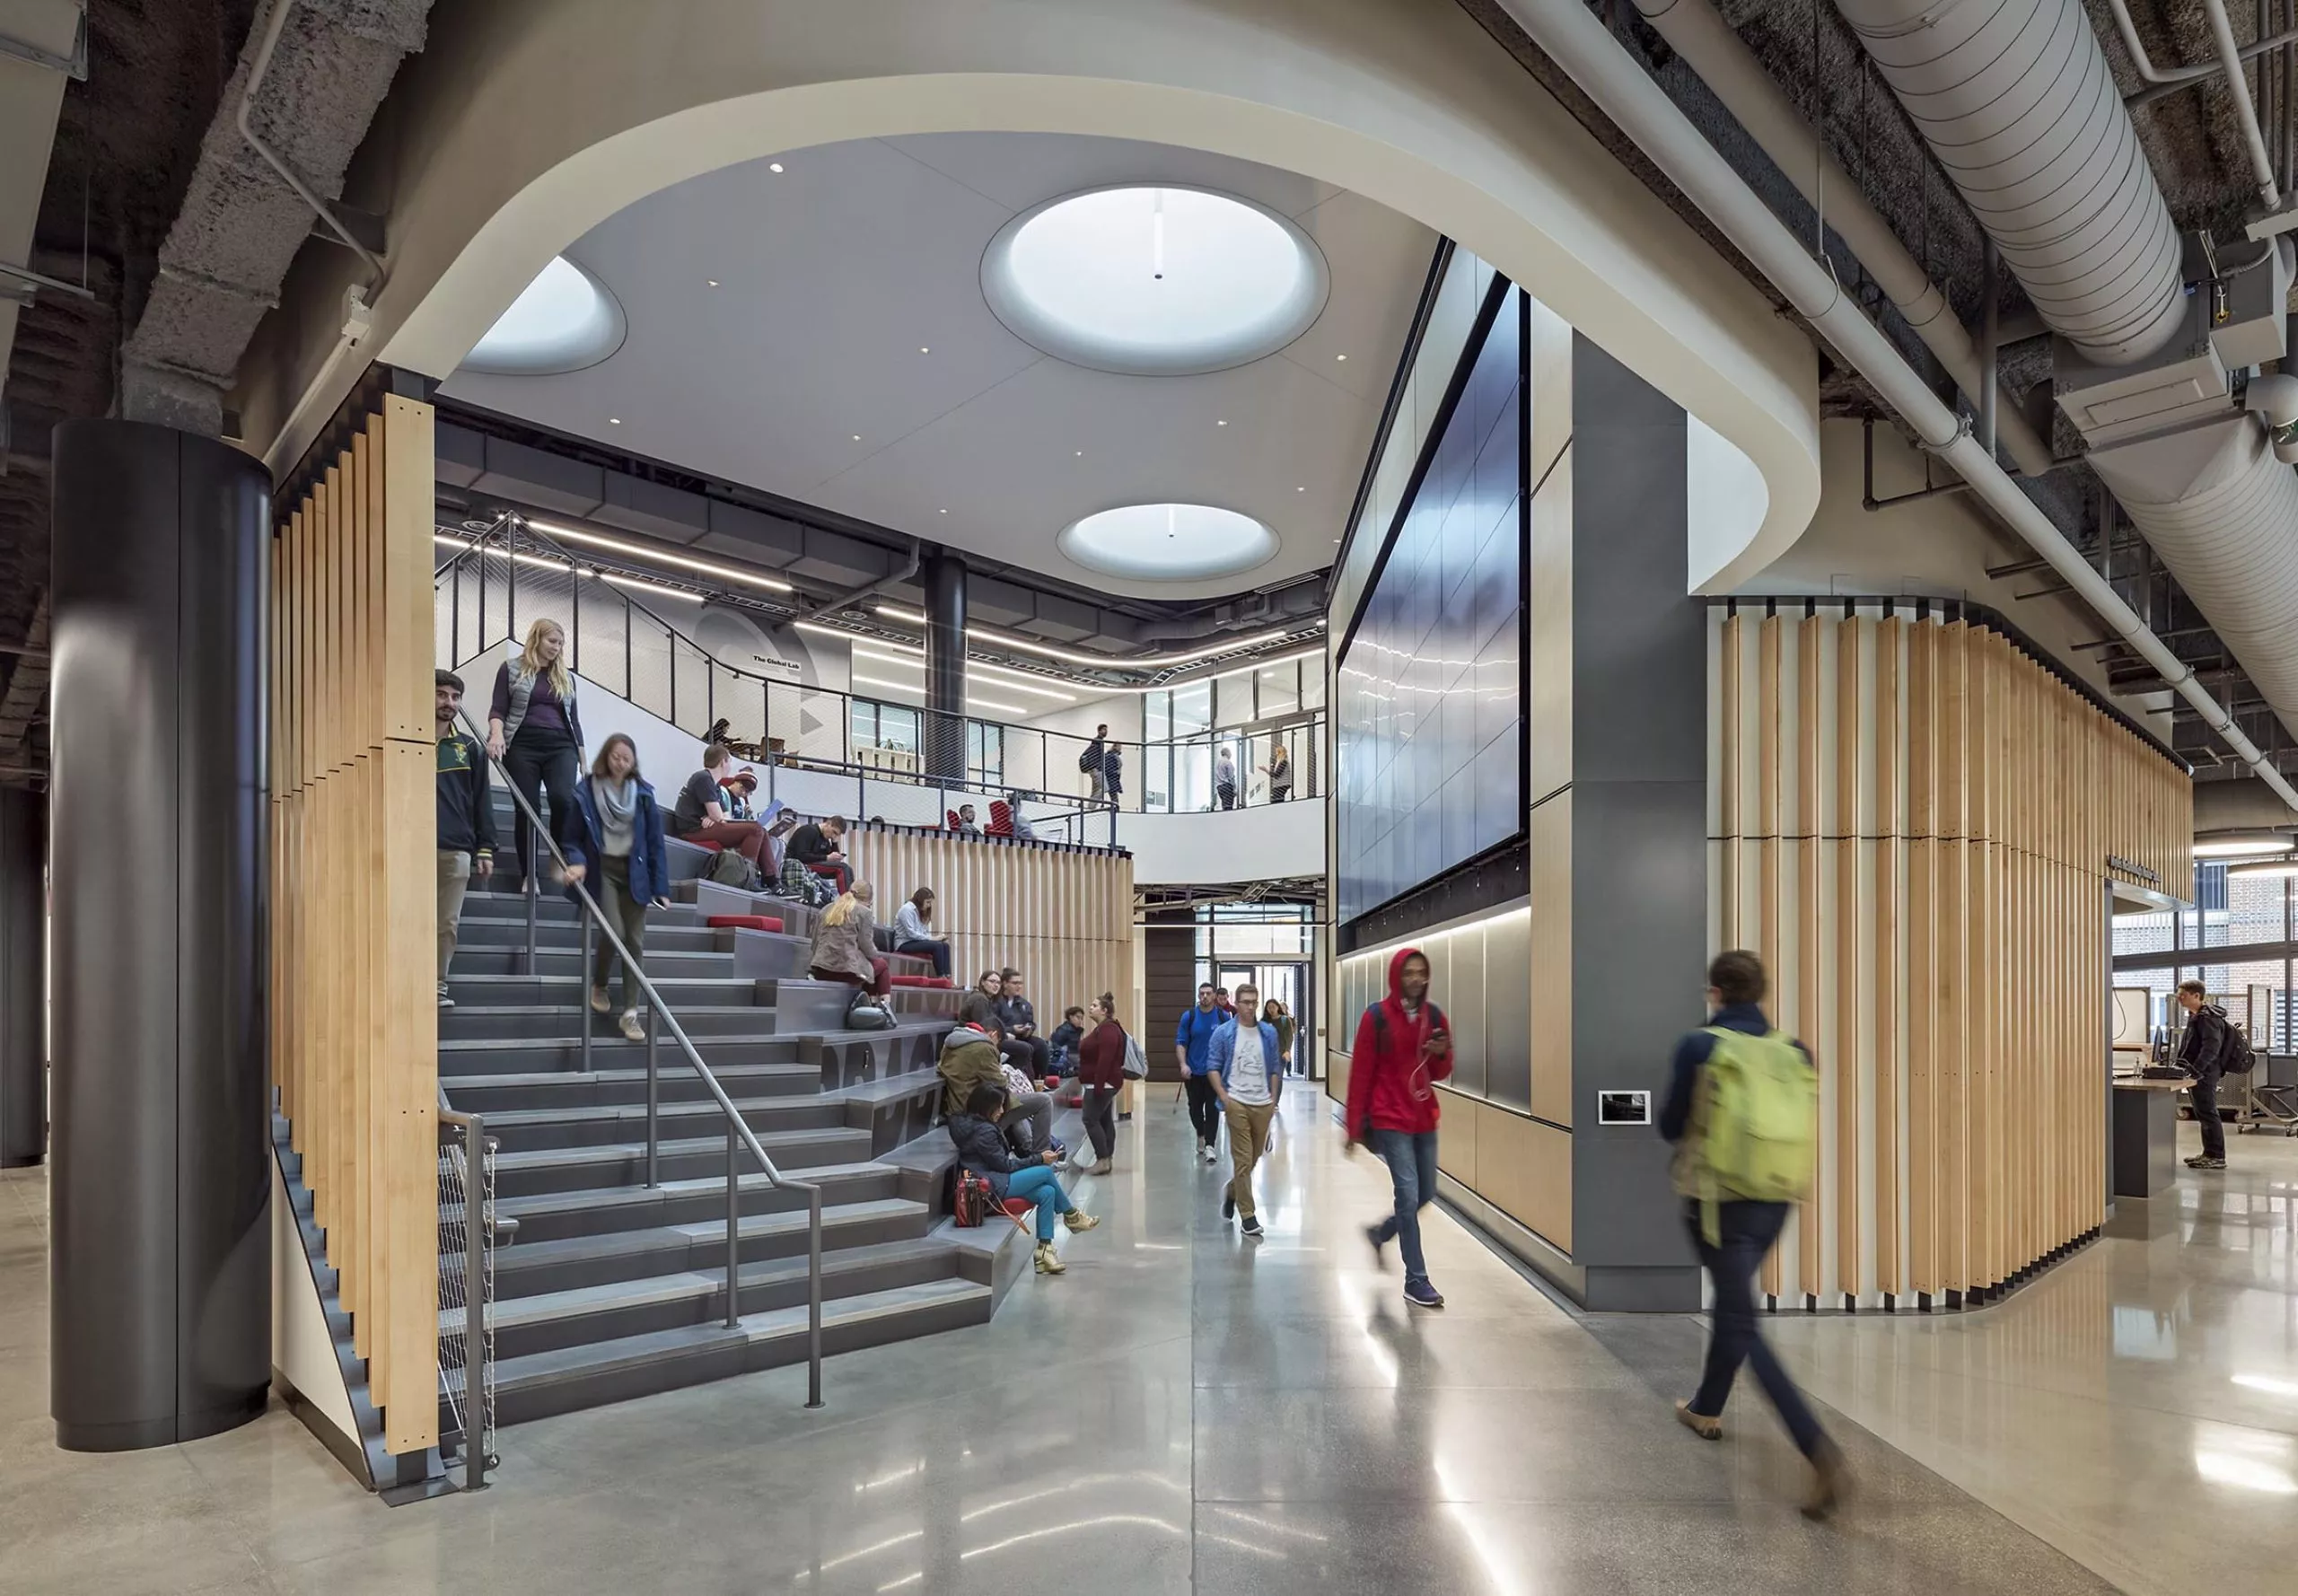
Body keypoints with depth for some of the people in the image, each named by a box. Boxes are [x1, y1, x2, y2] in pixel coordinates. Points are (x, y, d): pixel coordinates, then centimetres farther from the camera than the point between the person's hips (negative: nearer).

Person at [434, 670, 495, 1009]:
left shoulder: (469, 747, 12)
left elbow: (482, 801, 11)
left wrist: (486, 849, 6)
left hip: (457, 850, 2)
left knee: (448, 924, 5)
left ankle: (438, 985, 13)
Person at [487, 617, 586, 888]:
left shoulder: (566, 676, 18)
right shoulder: (512, 668, 8)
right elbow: (498, 709, 2)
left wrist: (583, 759, 16)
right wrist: (497, 734, -19)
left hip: (560, 746, 2)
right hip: (523, 746, -2)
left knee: (564, 800, -20)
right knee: (528, 809, -4)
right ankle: (528, 874, 5)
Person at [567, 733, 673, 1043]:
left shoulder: (642, 792, 3)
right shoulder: (586, 791, -3)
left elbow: (655, 841, 3)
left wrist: (661, 887, -1)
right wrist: (576, 861, -22)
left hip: (634, 871, 2)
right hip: (602, 869, -2)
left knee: (635, 940, 0)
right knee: (614, 931, -15)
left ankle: (630, 1012, 6)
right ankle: (598, 985, 16)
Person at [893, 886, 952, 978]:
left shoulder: (921, 912, 18)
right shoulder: (907, 909, -10)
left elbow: (925, 932, 14)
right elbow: (911, 933, -19)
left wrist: (934, 938, -7)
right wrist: (931, 938, -19)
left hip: (917, 942, 9)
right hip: (905, 944, -9)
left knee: (945, 945, -15)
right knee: (937, 946, -28)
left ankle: (947, 976, -27)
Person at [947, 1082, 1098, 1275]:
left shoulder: (967, 1122, 12)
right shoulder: (984, 1131, -18)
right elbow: (1004, 1165, -13)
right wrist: (1039, 1159, -5)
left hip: (985, 1180, 10)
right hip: (992, 1187, -10)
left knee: (1046, 1193, -3)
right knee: (1046, 1172, -8)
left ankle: (1044, 1249, -6)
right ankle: (1071, 1215, 14)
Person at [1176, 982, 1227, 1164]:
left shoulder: (1223, 1017, -1)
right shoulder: (1189, 1016, -1)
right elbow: (1180, 1042, -1)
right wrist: (1183, 1064, -13)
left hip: (1215, 1071, -1)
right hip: (1193, 1071, 1)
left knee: (1212, 1109, -6)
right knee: (1195, 1107, 11)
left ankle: (1209, 1145, -3)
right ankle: (1200, 1136, 35)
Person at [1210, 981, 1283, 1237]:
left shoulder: (1269, 1032, 6)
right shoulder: (1224, 1033, -2)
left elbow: (1275, 1068, 11)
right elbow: (1213, 1067, -1)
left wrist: (1273, 1098, 6)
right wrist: (1223, 1096, -10)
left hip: (1263, 1104, 4)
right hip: (1237, 1103, -3)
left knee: (1255, 1157, 13)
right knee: (1243, 1160, -3)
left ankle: (1232, 1190, 39)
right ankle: (1247, 1216, 3)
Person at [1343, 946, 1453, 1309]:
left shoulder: (1434, 1016, 3)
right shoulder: (1377, 1017, -10)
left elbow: (1441, 1072, 11)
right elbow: (1360, 1074, -8)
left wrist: (1442, 1054, -12)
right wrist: (1354, 1126, -7)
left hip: (1425, 1119, 6)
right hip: (1390, 1120, -6)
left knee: (1426, 1195, 13)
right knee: (1408, 1195, -9)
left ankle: (1381, 1233, 40)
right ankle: (1416, 1281, 1)